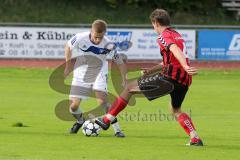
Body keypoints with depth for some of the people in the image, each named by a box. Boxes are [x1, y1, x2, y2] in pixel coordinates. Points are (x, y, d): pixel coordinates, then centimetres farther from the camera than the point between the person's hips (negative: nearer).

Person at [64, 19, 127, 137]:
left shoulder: (108, 45, -23)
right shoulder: (81, 38, -23)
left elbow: (120, 62, -10)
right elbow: (68, 46, -1)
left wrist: (124, 80, -16)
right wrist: (68, 66, 4)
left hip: (99, 73, -1)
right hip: (81, 74, 1)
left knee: (102, 101, -23)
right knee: (74, 105, -5)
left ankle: (117, 130, -15)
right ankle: (80, 121, 30)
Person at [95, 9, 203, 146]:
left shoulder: (164, 36, -5)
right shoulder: (177, 35, 23)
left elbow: (176, 50, -25)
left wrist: (186, 67, -39)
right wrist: (153, 69, 29)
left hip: (170, 78, -8)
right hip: (184, 81, 8)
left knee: (130, 88, 4)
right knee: (176, 110, 30)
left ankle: (107, 119, 6)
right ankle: (195, 138, 14)